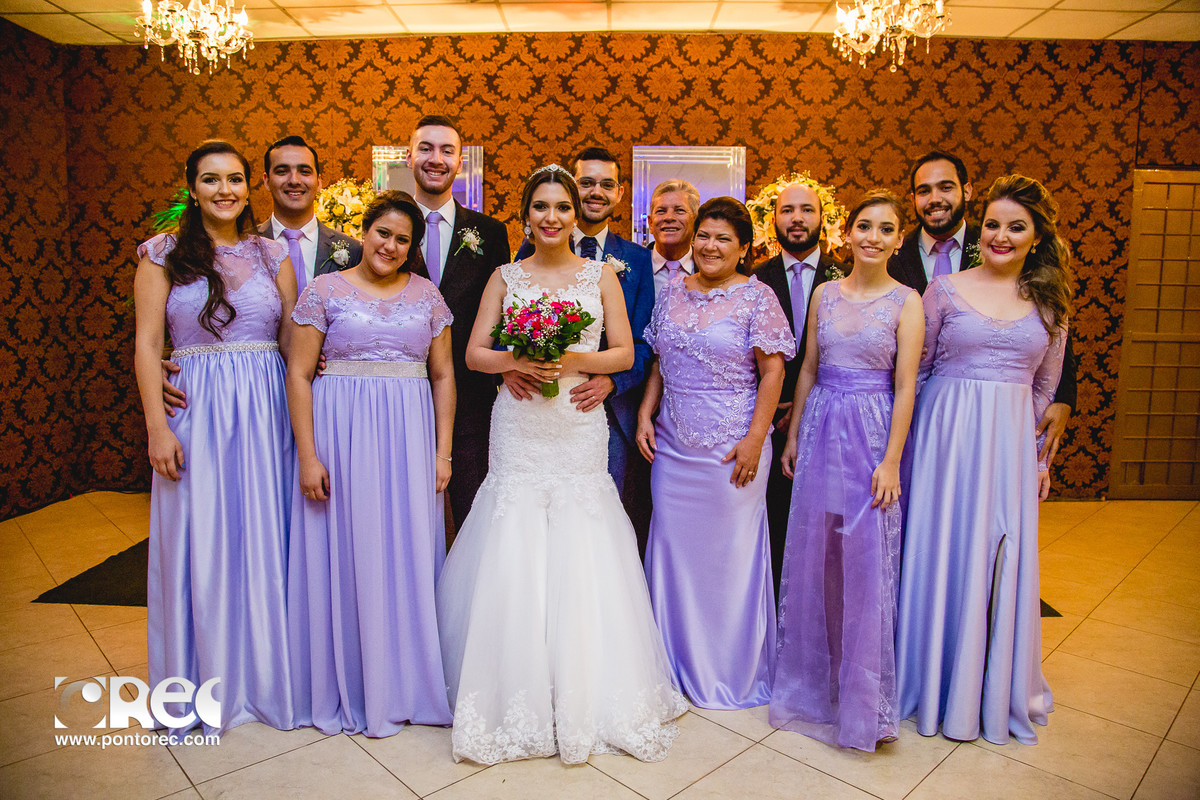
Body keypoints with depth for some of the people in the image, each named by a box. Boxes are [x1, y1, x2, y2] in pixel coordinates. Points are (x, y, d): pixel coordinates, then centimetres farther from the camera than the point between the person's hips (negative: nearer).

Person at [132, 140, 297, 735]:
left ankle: (264, 675, 27)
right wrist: (157, 426, -9)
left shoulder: (272, 256, 9)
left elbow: (291, 343, 10)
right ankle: (203, 683, 24)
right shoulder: (164, 255, 3)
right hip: (194, 412, -2)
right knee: (197, 545, 5)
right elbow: (147, 345, -2)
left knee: (264, 540, 9)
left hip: (264, 412, 2)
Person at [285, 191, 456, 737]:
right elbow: (298, 375, -2)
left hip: (409, 439, 2)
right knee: (346, 555, 5)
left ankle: (404, 681, 25)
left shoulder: (427, 295, 8)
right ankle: (347, 686, 23)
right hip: (341, 433, -2)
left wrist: (443, 451, 1)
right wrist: (308, 455, -8)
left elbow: (443, 376, 7)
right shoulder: (325, 290, 2)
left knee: (408, 555, 7)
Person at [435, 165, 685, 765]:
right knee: (512, 562, -2)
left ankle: (585, 701, 17)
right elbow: (473, 352, 6)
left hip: (580, 430, 0)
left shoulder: (601, 276, 8)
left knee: (581, 563, -1)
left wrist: (575, 361, -14)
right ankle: (518, 703, 14)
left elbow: (624, 353, 3)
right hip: (518, 431, 1)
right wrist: (517, 361, -13)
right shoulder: (505, 277, 10)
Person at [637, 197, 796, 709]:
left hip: (730, 447, -4)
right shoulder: (673, 294, 9)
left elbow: (772, 371, -8)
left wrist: (755, 439, -15)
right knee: (672, 546, 10)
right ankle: (678, 662, 30)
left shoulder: (757, 298, -5)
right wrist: (645, 414, 2)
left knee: (729, 550, 5)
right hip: (672, 444, 5)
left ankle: (732, 671, 26)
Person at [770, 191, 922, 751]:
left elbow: (905, 386, -7)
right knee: (813, 558, 10)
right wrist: (793, 436, 10)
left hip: (873, 434, -3)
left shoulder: (906, 301, -3)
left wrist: (891, 461, -12)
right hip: (821, 431, 4)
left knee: (866, 565, 0)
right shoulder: (824, 293, 8)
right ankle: (812, 681, 31)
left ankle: (863, 702, 18)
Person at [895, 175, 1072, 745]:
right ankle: (936, 682, 24)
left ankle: (997, 690, 30)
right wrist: (907, 442, -1)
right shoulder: (944, 290, -1)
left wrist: (1040, 456, 14)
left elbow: (1046, 388, 13)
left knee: (1004, 561, 9)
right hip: (947, 434, -2)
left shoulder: (1049, 303, 7)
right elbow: (916, 373, 2)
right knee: (941, 550, 5)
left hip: (1011, 441, 2)